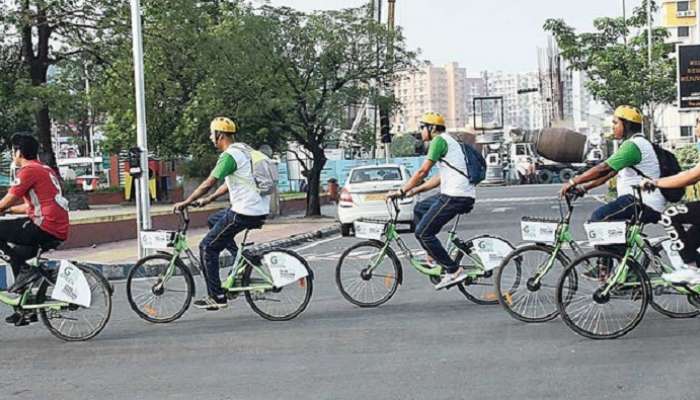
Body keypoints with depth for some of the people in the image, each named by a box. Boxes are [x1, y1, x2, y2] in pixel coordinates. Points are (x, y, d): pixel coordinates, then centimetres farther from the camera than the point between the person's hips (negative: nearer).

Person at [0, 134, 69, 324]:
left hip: (45, 227, -9)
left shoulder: (28, 171, -7)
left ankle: (25, 271, -6)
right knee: (17, 254, 22)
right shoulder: (46, 170, 22)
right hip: (60, 231, 9)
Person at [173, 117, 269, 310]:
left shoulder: (229, 155, -13)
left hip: (244, 213, -9)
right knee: (213, 220, 29)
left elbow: (209, 183, -16)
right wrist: (209, 199, 28)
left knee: (208, 247, 1)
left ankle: (217, 298, 3)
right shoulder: (242, 150, 17)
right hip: (260, 210, 9)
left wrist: (185, 202, -8)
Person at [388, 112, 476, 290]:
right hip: (456, 194, 10)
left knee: (423, 233, -7)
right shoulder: (448, 141, 24)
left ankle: (454, 271, -6)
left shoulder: (439, 140, -7)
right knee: (419, 209, 24)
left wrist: (401, 191, -8)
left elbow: (423, 171, -13)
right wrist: (416, 190, 23)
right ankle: (436, 257, 20)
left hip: (455, 196, -10)